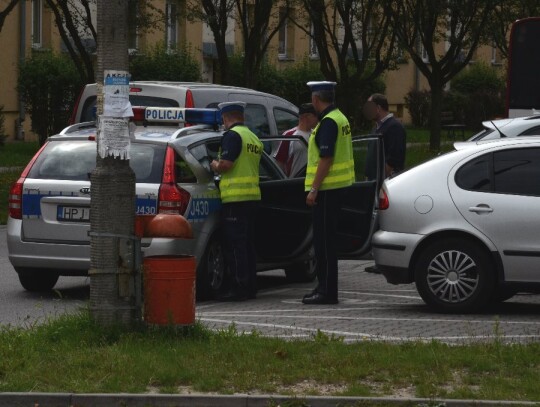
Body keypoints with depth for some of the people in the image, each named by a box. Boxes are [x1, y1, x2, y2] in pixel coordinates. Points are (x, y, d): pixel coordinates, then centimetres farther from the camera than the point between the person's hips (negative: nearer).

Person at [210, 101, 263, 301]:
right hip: (252, 195, 9)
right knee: (247, 245, 14)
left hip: (234, 197, -9)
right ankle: (250, 287, 16)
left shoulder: (232, 136, -12)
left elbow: (225, 165, -20)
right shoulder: (254, 138, 17)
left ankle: (239, 288, -9)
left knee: (235, 246, -6)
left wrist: (213, 165, 0)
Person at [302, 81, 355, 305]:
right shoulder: (340, 118, 16)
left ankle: (327, 291, -8)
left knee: (324, 239, -8)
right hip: (337, 186, 10)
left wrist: (314, 189, -21)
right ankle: (325, 287, 20)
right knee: (325, 238, 15)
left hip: (327, 187, -10)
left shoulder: (328, 122, -16)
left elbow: (326, 159, -22)